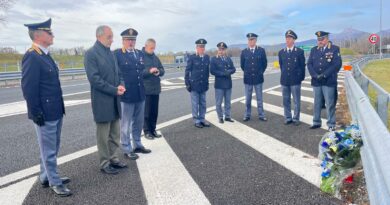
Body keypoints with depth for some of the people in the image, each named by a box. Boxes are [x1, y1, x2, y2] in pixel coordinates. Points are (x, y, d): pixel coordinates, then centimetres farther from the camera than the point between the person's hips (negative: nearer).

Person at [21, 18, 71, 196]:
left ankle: (45, 177, 35)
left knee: (52, 148, 20)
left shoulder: (45, 55, 12)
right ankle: (55, 182, 18)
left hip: (55, 112, 9)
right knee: (49, 150, 5)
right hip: (45, 114, -9)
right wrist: (36, 114, -18)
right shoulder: (31, 56, -17)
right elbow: (28, 89, -20)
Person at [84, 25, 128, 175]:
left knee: (114, 134, 14)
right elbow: (94, 78, -18)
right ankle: (105, 163, 17)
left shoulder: (110, 53, 13)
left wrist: (120, 86, -2)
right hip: (102, 101, -7)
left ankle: (113, 158, 27)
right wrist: (114, 90, -18)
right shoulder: (91, 54, -11)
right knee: (103, 135, 4)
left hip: (114, 100, 7)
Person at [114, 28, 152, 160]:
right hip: (126, 95, -6)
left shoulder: (140, 54, 13)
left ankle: (137, 145, 33)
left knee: (138, 122, 17)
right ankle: (127, 149, 17)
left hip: (140, 94, 7)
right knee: (126, 124, 5)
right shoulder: (116, 54, -7)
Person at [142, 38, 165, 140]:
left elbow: (162, 70, 15)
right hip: (145, 89, -6)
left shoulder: (155, 57, 13)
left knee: (154, 111, 11)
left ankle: (153, 130, 22)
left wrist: (159, 72, -7)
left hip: (156, 88, 6)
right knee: (147, 111, 1)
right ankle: (147, 131, 12)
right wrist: (149, 71, -24)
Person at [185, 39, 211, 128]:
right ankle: (196, 121, 13)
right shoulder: (192, 57, -6)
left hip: (203, 85, 4)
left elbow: (207, 71, 11)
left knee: (203, 103, 10)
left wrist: (207, 82, 10)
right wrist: (187, 84, -8)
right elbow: (187, 71, -5)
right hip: (194, 84, -4)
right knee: (195, 104, 3)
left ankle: (202, 119, 22)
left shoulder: (207, 57, 6)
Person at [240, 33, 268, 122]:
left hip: (258, 78, 0)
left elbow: (264, 63, 7)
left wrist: (260, 73, 8)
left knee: (259, 98, 7)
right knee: (248, 98, 6)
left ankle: (261, 115, 15)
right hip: (248, 79, 1)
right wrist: (247, 73, 11)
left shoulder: (261, 50, -1)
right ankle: (247, 115, 15)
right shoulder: (244, 52, 1)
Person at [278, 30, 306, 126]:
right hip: (284, 80, 3)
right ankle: (288, 118, 19)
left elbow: (302, 66, 3)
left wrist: (301, 78, 4)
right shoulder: (281, 52, 7)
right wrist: (285, 75, 15)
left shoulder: (300, 51, -2)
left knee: (296, 101, 5)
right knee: (286, 101, 9)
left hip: (295, 80, -3)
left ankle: (296, 119, 15)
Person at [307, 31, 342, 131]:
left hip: (329, 81, -4)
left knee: (330, 104, -1)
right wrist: (315, 75, -10)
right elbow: (309, 64, 5)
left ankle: (331, 124, 10)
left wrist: (324, 75, -16)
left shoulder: (335, 49, -1)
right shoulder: (314, 50, 10)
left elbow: (337, 64, -9)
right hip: (316, 81, 4)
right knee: (317, 103, 11)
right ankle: (316, 122, 22)